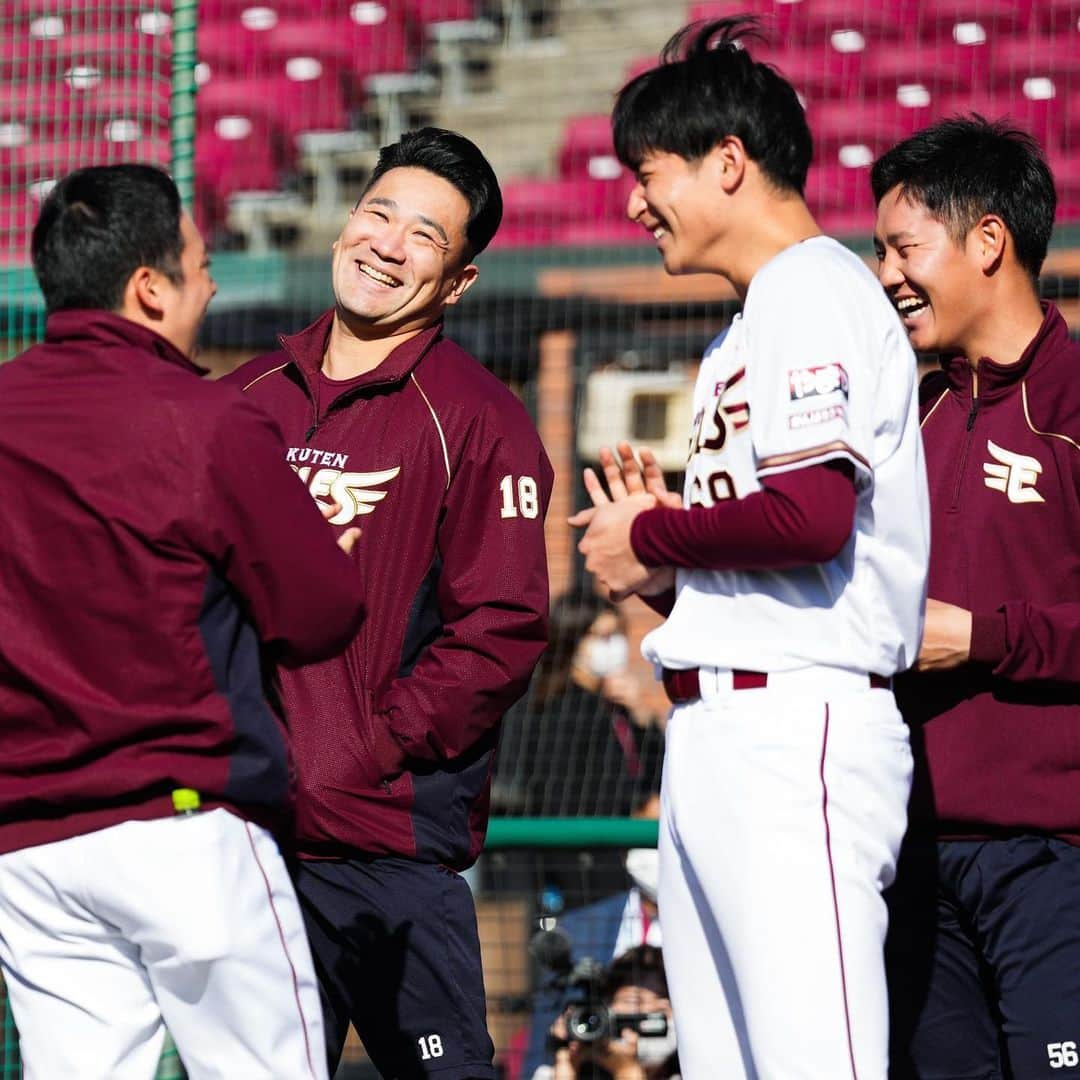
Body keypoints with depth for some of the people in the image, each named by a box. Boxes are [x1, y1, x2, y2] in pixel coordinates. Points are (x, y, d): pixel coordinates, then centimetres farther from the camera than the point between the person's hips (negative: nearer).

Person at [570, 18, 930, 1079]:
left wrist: (653, 534, -7)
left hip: (793, 725, -11)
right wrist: (662, 553, 10)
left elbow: (811, 515, -21)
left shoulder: (815, 289, -7)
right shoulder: (749, 324, 24)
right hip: (712, 735, 11)